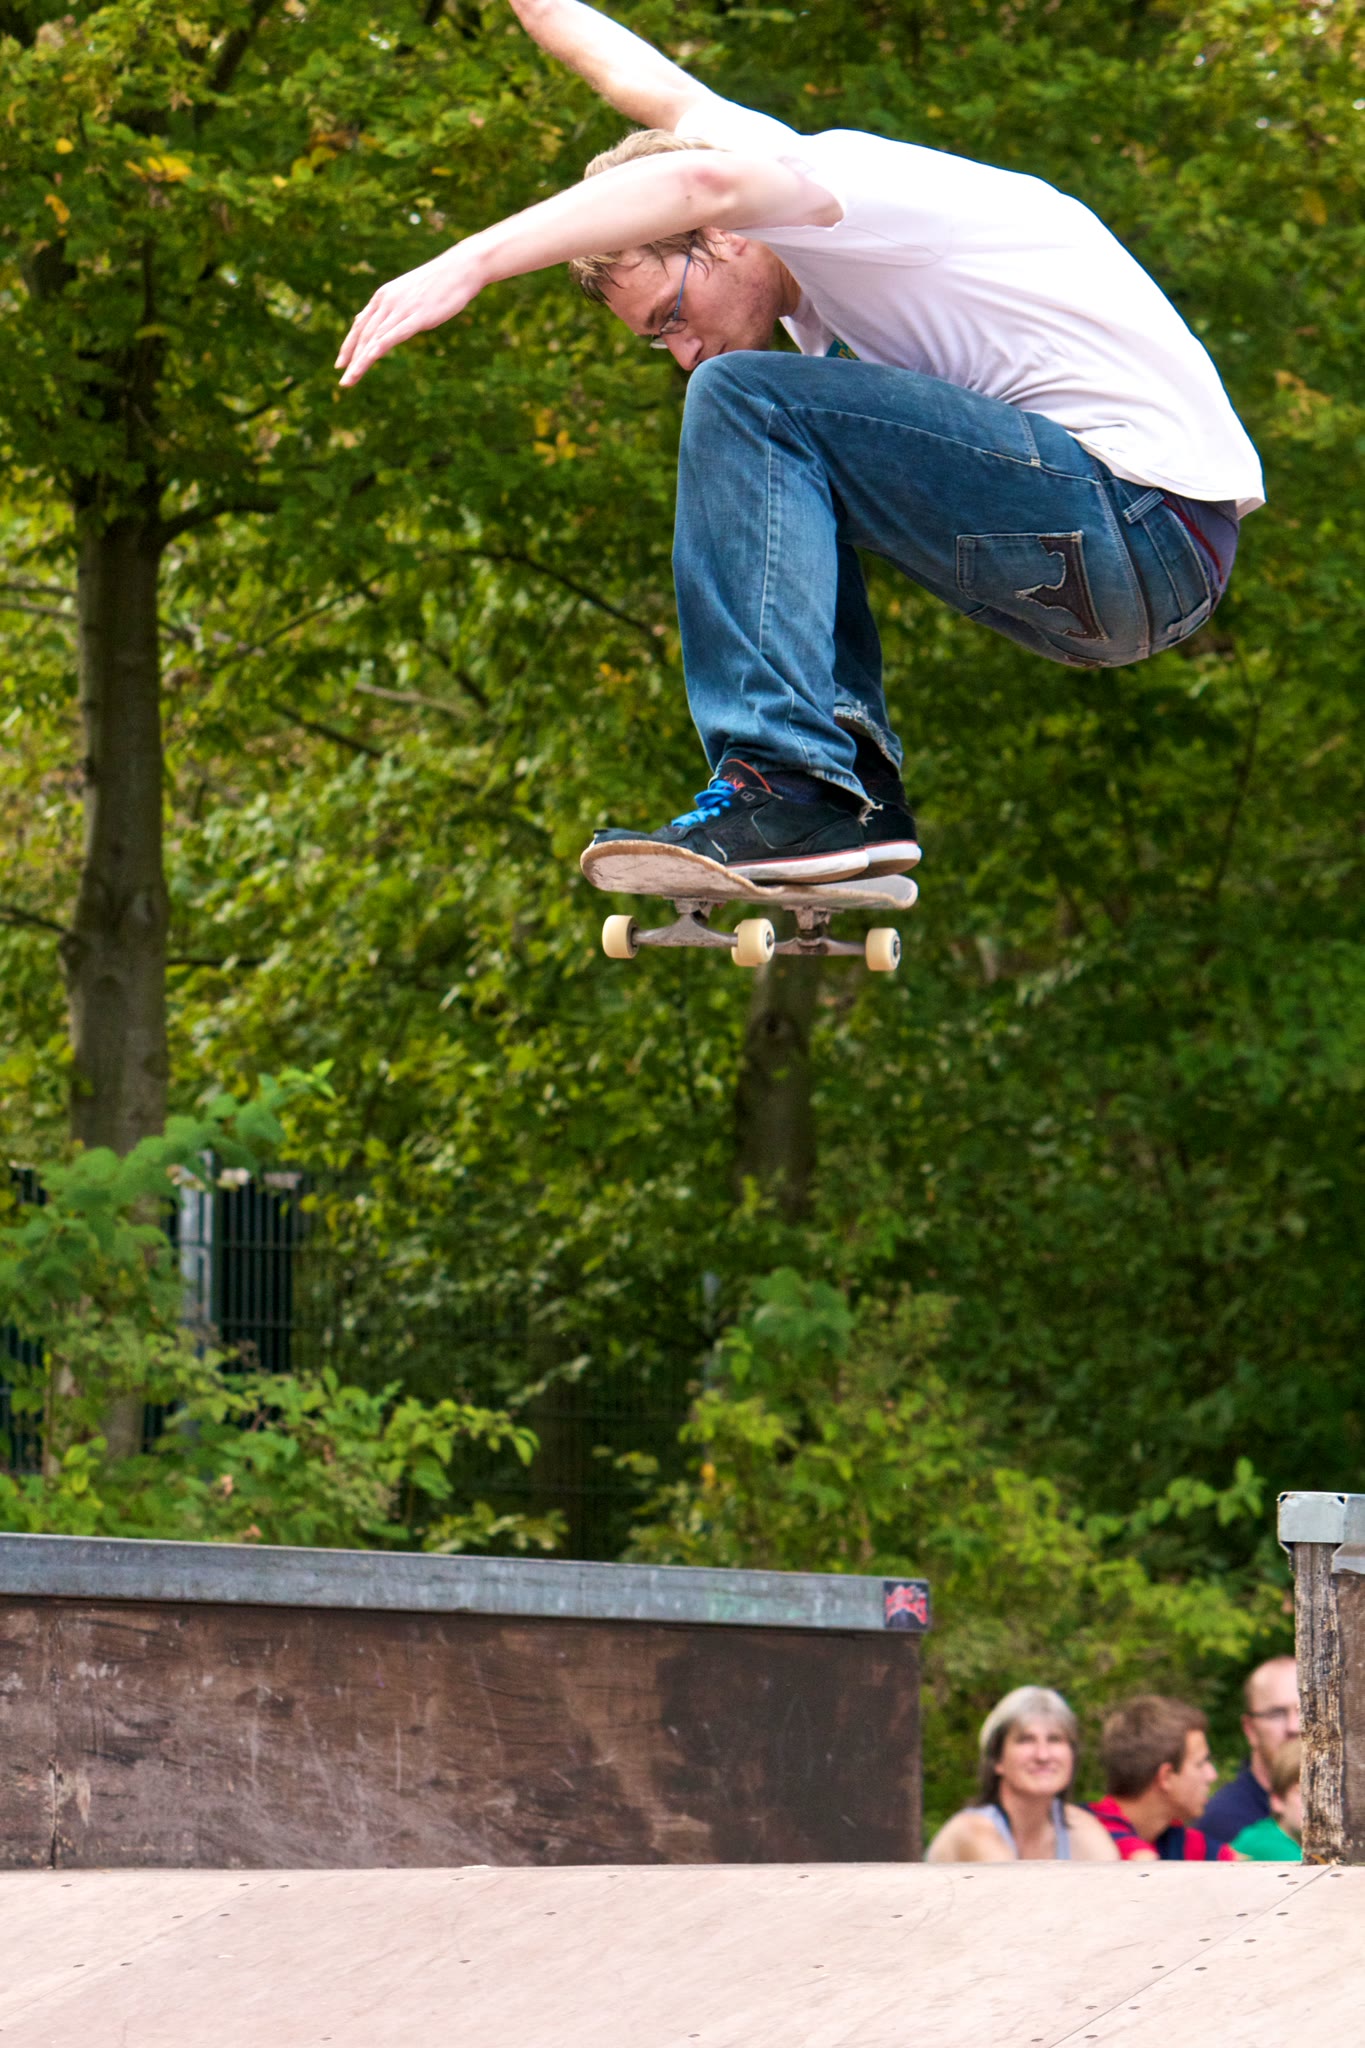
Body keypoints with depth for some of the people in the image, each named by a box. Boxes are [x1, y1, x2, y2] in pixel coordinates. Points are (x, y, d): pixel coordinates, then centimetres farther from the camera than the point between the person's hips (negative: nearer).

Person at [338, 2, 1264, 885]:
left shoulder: (835, 173, -10)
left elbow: (697, 182, -33)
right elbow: (658, 90, 35)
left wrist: (468, 265, -38)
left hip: (1145, 524, -11)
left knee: (747, 407, -15)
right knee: (773, 450, 22)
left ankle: (786, 792, -25)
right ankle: (859, 793, 8)